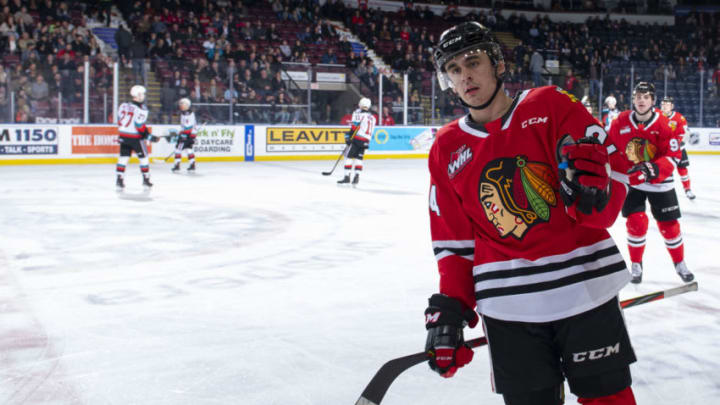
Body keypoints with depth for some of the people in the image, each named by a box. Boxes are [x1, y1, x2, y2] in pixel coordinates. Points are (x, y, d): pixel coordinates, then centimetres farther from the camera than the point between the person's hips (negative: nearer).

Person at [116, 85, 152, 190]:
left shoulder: (124, 105, 5)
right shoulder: (142, 109, -14)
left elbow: (119, 120, 10)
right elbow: (140, 125, -19)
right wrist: (148, 135, -10)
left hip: (123, 136, 5)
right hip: (136, 137, -5)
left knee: (123, 157, 9)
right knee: (143, 157, 10)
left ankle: (119, 179, 3)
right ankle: (146, 179, 16)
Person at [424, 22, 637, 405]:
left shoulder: (551, 106, -1)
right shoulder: (446, 149, 8)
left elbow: (612, 176, -6)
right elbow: (454, 242, 10)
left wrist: (593, 191, -28)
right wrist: (448, 310, 2)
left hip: (585, 285, -1)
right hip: (508, 305, 2)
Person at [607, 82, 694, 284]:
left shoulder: (663, 124, -13)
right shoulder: (621, 122, -8)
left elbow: (673, 156, -15)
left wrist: (652, 169, -30)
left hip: (659, 182, 0)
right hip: (630, 181, 0)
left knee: (669, 224, 5)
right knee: (636, 222, -10)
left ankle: (680, 263, 25)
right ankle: (636, 265, 10)